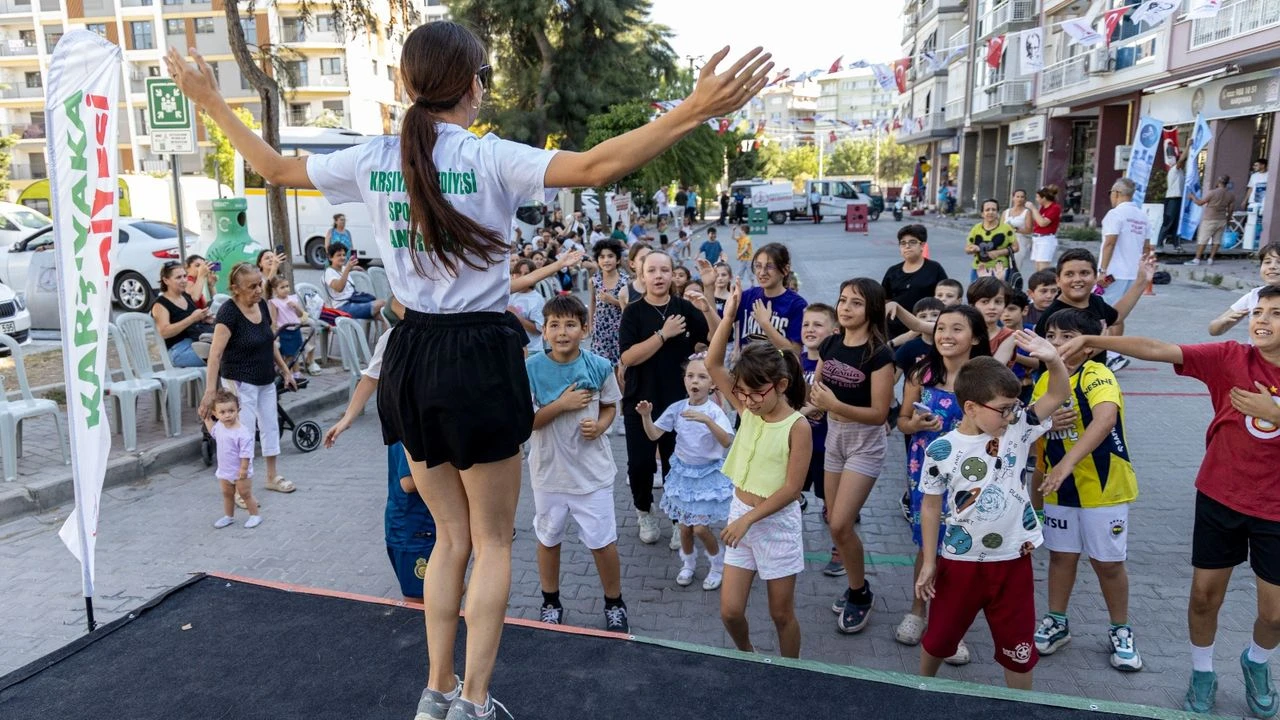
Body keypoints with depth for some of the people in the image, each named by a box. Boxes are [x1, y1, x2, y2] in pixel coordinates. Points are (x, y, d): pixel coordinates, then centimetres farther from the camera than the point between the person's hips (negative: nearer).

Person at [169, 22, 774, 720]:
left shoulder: (372, 160, 2)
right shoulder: (490, 158, -12)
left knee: (451, 536, 21)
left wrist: (212, 104, 29)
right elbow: (595, 167, -24)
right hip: (480, 357, -5)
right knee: (493, 541, 12)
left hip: (412, 357, 5)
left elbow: (276, 168, 15)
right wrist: (692, 111, -27)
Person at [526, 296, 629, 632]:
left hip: (592, 470, 0)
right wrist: (562, 404, -23)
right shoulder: (531, 368, -13)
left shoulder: (600, 366, -9)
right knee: (548, 539, 18)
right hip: (549, 470, 1)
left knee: (603, 542, 8)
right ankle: (551, 603, 39)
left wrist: (599, 426, -16)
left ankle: (614, 604, 30)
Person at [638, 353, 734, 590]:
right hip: (683, 472, 4)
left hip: (708, 474, -4)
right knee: (685, 526, 12)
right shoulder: (677, 408, -6)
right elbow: (653, 435, -4)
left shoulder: (714, 411, -17)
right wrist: (646, 416, -22)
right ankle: (688, 564, 37)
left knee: (700, 527, -4)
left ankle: (718, 566, 22)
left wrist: (707, 420, -44)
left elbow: (727, 441, -31)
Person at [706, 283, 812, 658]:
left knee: (781, 613, 11)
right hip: (740, 514, 5)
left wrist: (749, 519, -18)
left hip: (777, 522, -5)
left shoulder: (797, 427, -17)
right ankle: (748, 658, 38)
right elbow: (713, 364, -7)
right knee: (730, 611, 9)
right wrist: (729, 314, -15)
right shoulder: (747, 409, -2)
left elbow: (791, 488, -17)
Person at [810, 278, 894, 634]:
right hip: (834, 437, 6)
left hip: (865, 443, -6)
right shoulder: (830, 344, 0)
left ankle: (861, 593, 13)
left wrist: (835, 404, -30)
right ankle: (855, 586, 32)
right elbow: (814, 391, 11)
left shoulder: (879, 354, -18)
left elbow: (879, 413, -20)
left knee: (840, 524, -10)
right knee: (834, 523, 11)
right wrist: (811, 397, -12)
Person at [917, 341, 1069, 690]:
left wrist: (1053, 360, -26)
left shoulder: (1017, 430, -5)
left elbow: (1057, 395, -4)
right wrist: (929, 562, -2)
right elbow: (931, 506, -4)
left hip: (1013, 559, 2)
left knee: (1018, 647, 13)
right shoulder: (941, 450, -14)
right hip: (961, 561, -1)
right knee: (939, 637, 17)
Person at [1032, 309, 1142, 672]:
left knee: (1107, 561, 8)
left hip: (1103, 486, -5)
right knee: (1061, 555, 15)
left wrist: (1068, 463, -49)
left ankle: (1121, 632, 27)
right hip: (1059, 488, 5)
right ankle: (1056, 623, 31)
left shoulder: (1096, 376, -21)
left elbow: (1105, 419, -40)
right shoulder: (1044, 381, 1)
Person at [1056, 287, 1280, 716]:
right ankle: (1202, 673, 34)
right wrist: (1094, 340, -30)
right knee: (1205, 594, 10)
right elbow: (1158, 350, -21)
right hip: (1219, 498, 0)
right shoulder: (1230, 358, -10)